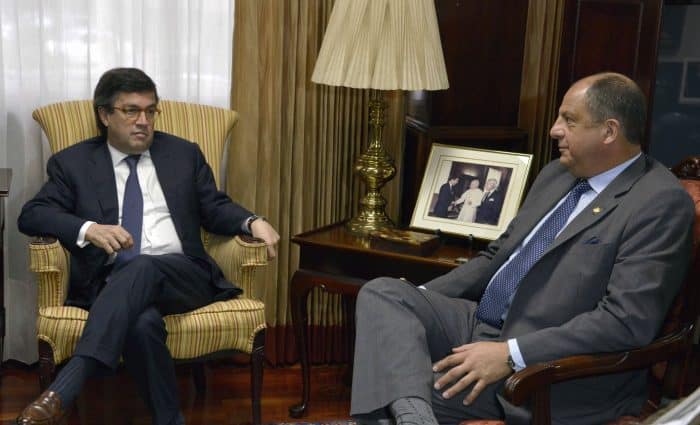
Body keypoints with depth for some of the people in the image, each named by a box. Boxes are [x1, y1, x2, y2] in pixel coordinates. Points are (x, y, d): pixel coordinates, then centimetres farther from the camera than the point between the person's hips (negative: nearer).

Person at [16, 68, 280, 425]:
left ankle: (61, 392, -42)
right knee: (142, 323, -36)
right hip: (112, 282, -1)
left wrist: (252, 222, -6)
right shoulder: (73, 162, 14)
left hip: (181, 276, 1)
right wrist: (89, 229, -16)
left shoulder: (184, 154, 19)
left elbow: (215, 209, 17)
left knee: (142, 268, -35)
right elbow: (32, 215, 4)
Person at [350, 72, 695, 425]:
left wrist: (511, 354, -25)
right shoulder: (556, 174, 13)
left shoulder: (662, 203, -13)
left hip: (551, 369, -8)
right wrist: (419, 298, 5)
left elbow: (627, 321, -22)